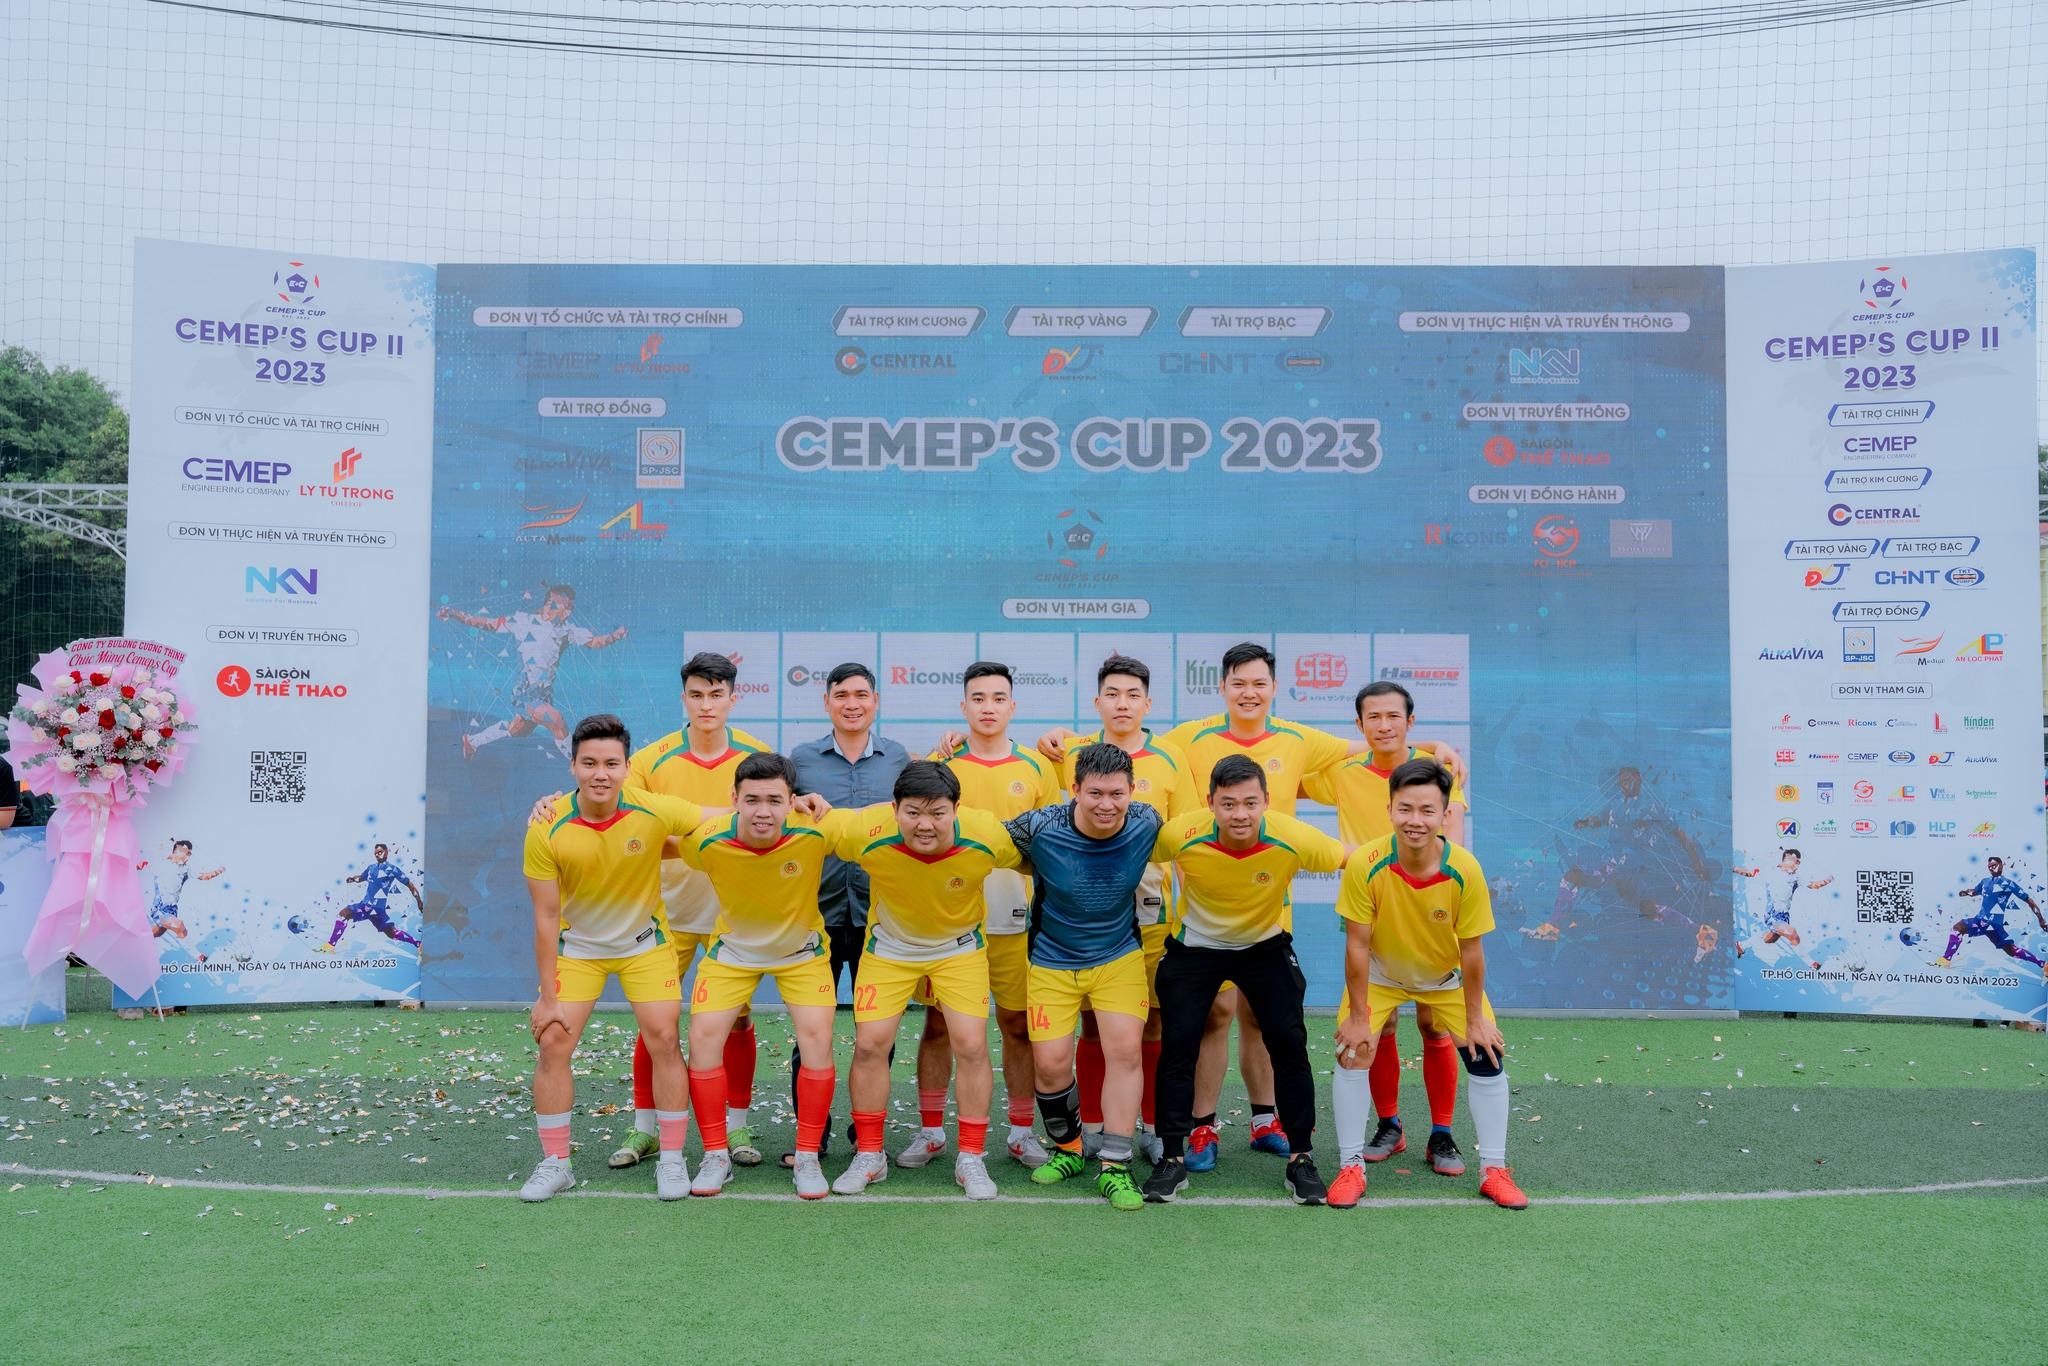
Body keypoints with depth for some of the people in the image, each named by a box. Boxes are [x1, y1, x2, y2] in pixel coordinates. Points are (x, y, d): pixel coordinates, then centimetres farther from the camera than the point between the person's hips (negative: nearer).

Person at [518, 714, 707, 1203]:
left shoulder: (656, 811, -23)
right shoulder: (547, 831, -22)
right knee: (553, 1043, -6)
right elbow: (546, 916, -15)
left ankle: (671, 1159, 8)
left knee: (663, 1039, -6)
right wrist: (547, 997, -12)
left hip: (645, 942, 0)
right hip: (576, 946, 0)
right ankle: (555, 1163, 10)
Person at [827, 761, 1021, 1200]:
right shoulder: (867, 833, -31)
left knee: (971, 1045, -7)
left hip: (960, 946, 0)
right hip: (889, 946, 0)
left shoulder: (988, 836, -30)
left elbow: (1032, 860, -8)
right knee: (870, 1044, -4)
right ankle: (869, 1157, 16)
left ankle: (971, 1159, 11)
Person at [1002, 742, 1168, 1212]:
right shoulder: (1040, 829, -22)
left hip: (1120, 957, 1)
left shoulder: (1146, 824, -15)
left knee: (1125, 1050, -11)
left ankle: (1113, 1168, 1)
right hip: (1052, 963, -1)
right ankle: (1067, 1149, 26)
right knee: (1050, 1063, -3)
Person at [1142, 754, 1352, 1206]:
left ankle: (1300, 1159, 10)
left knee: (1289, 1043, -7)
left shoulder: (1293, 839, -29)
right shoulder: (1181, 836, -29)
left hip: (1266, 945, 0)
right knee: (1177, 1043, -5)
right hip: (1195, 945, 0)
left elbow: (1353, 859, -10)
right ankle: (1173, 1158, 11)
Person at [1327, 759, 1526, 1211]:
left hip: (1448, 978, 1)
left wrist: (1475, 1019, -10)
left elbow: (1471, 949, -18)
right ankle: (1351, 1169, 7)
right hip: (1379, 974, -1)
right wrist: (1358, 1017, -16)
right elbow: (1358, 945, -22)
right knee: (1352, 1055, -10)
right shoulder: (1365, 865, -32)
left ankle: (1495, 1171, 16)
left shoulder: (1465, 871, -30)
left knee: (1486, 1058, -3)